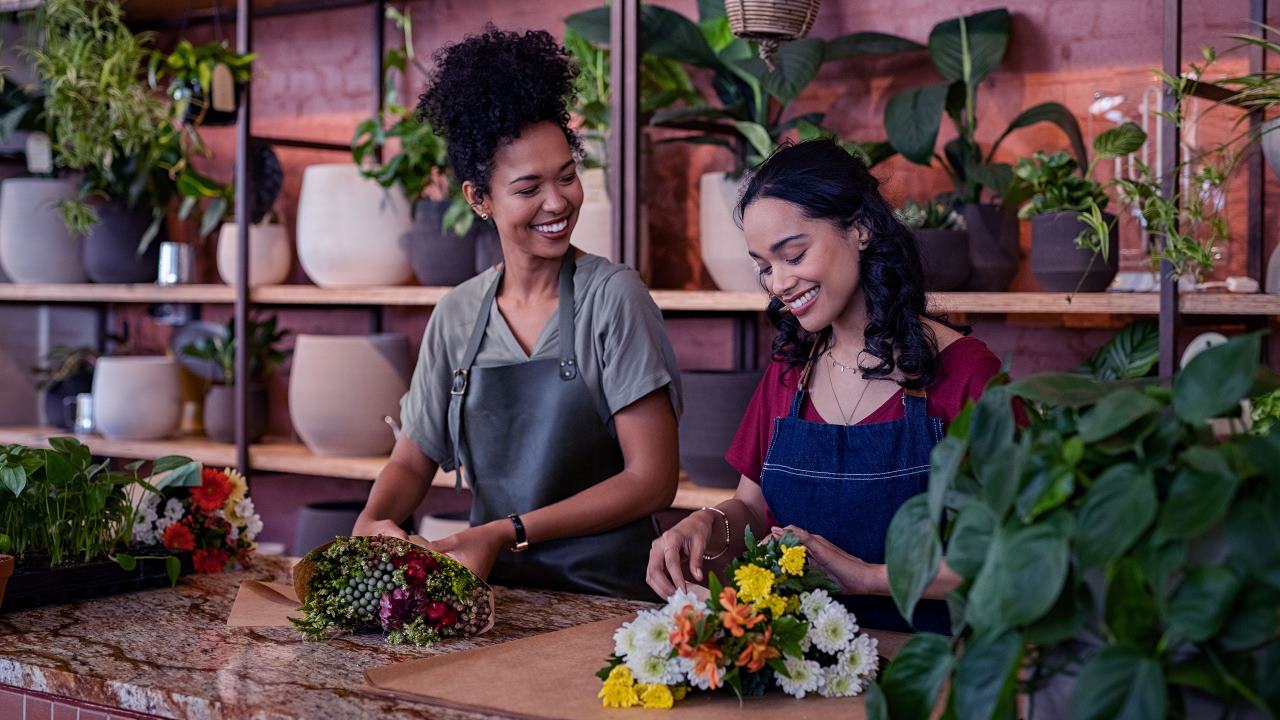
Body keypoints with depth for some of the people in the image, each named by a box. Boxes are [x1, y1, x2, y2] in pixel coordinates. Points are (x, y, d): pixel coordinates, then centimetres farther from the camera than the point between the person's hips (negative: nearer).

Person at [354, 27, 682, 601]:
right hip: (495, 592, 3)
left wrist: (508, 534, -12)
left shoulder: (612, 296, -4)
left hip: (606, 594, -3)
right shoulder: (456, 315, 8)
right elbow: (414, 458, 18)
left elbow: (653, 479, -6)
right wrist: (372, 521, -4)